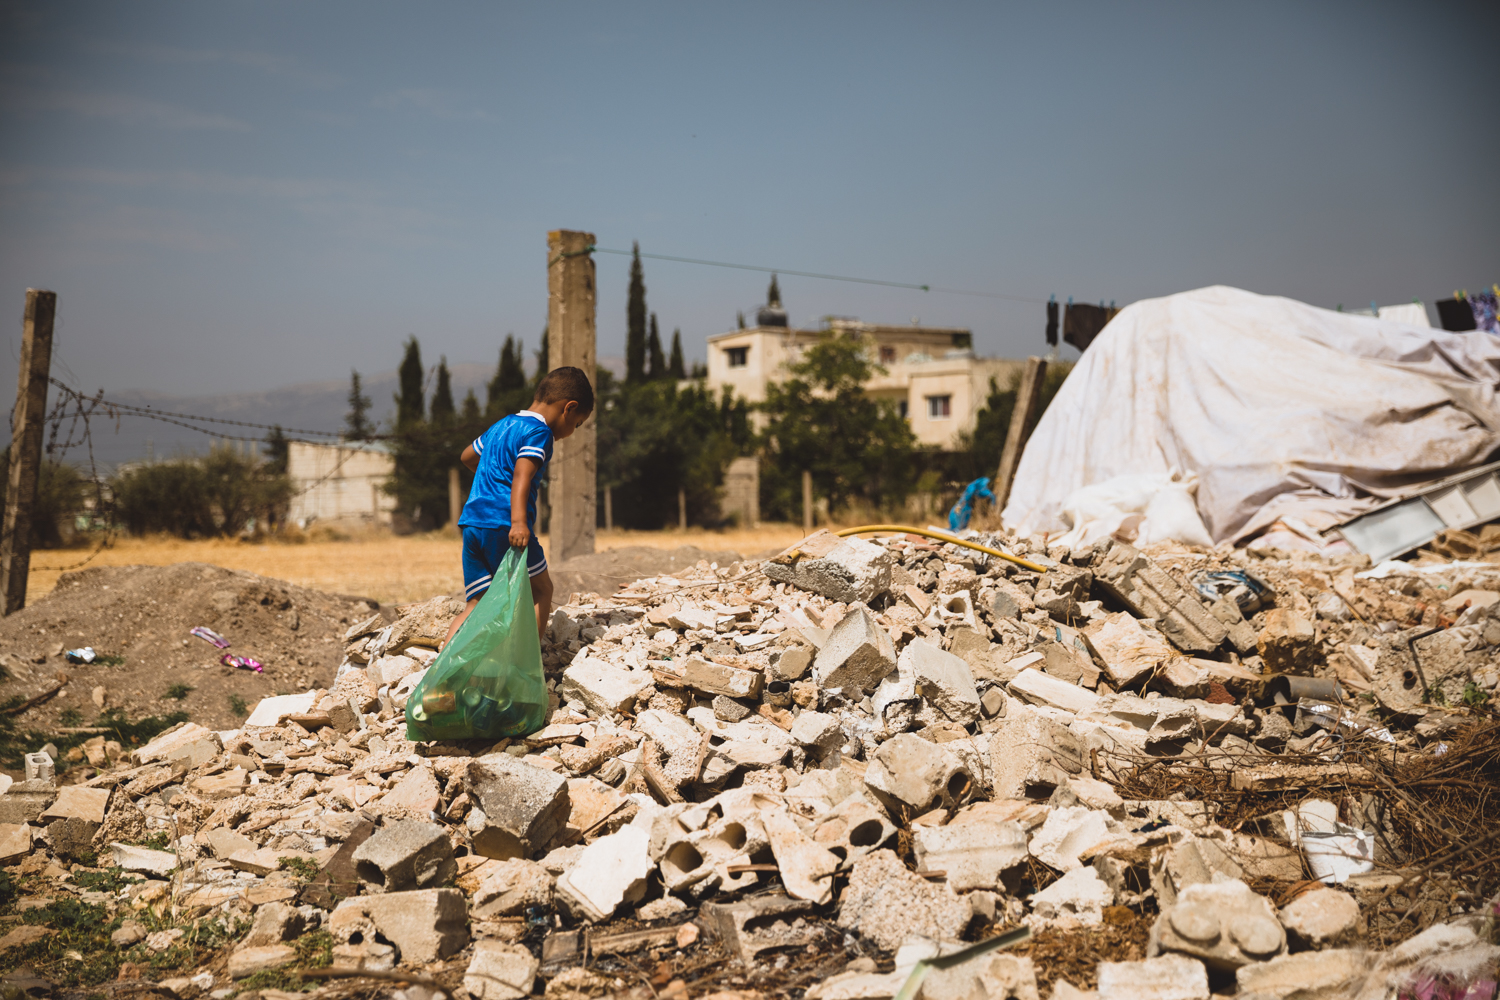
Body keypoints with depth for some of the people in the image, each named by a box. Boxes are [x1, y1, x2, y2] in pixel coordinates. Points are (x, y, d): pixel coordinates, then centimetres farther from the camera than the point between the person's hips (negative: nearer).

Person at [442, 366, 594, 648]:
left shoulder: (502, 425, 22)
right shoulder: (538, 431, -4)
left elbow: (467, 456, 39)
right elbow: (522, 476, -21)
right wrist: (519, 521, -34)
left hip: (472, 523, 8)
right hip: (502, 524, -8)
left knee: (477, 605, 6)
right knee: (540, 591, 6)